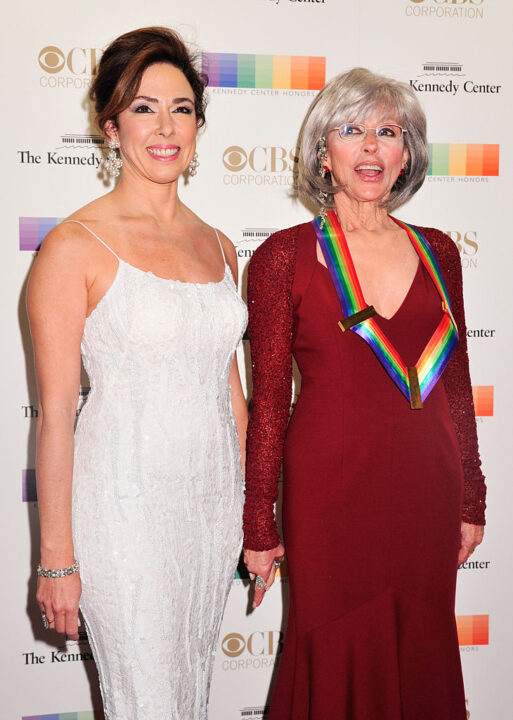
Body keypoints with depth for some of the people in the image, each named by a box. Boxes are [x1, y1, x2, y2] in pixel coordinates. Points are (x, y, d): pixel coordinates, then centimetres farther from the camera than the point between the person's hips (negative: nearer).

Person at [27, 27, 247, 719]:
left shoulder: (217, 246, 8)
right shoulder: (75, 246, -10)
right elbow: (55, 412, -11)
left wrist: (252, 506, 14)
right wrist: (57, 556, -10)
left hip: (215, 505, 6)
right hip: (127, 507, -5)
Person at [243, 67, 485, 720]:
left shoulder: (436, 251, 7)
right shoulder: (285, 256, -6)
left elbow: (455, 383, 11)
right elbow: (268, 401, -5)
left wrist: (471, 500, 12)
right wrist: (258, 525, -3)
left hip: (427, 494, 4)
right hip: (331, 491, -3)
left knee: (420, 659, 16)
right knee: (336, 665, 10)